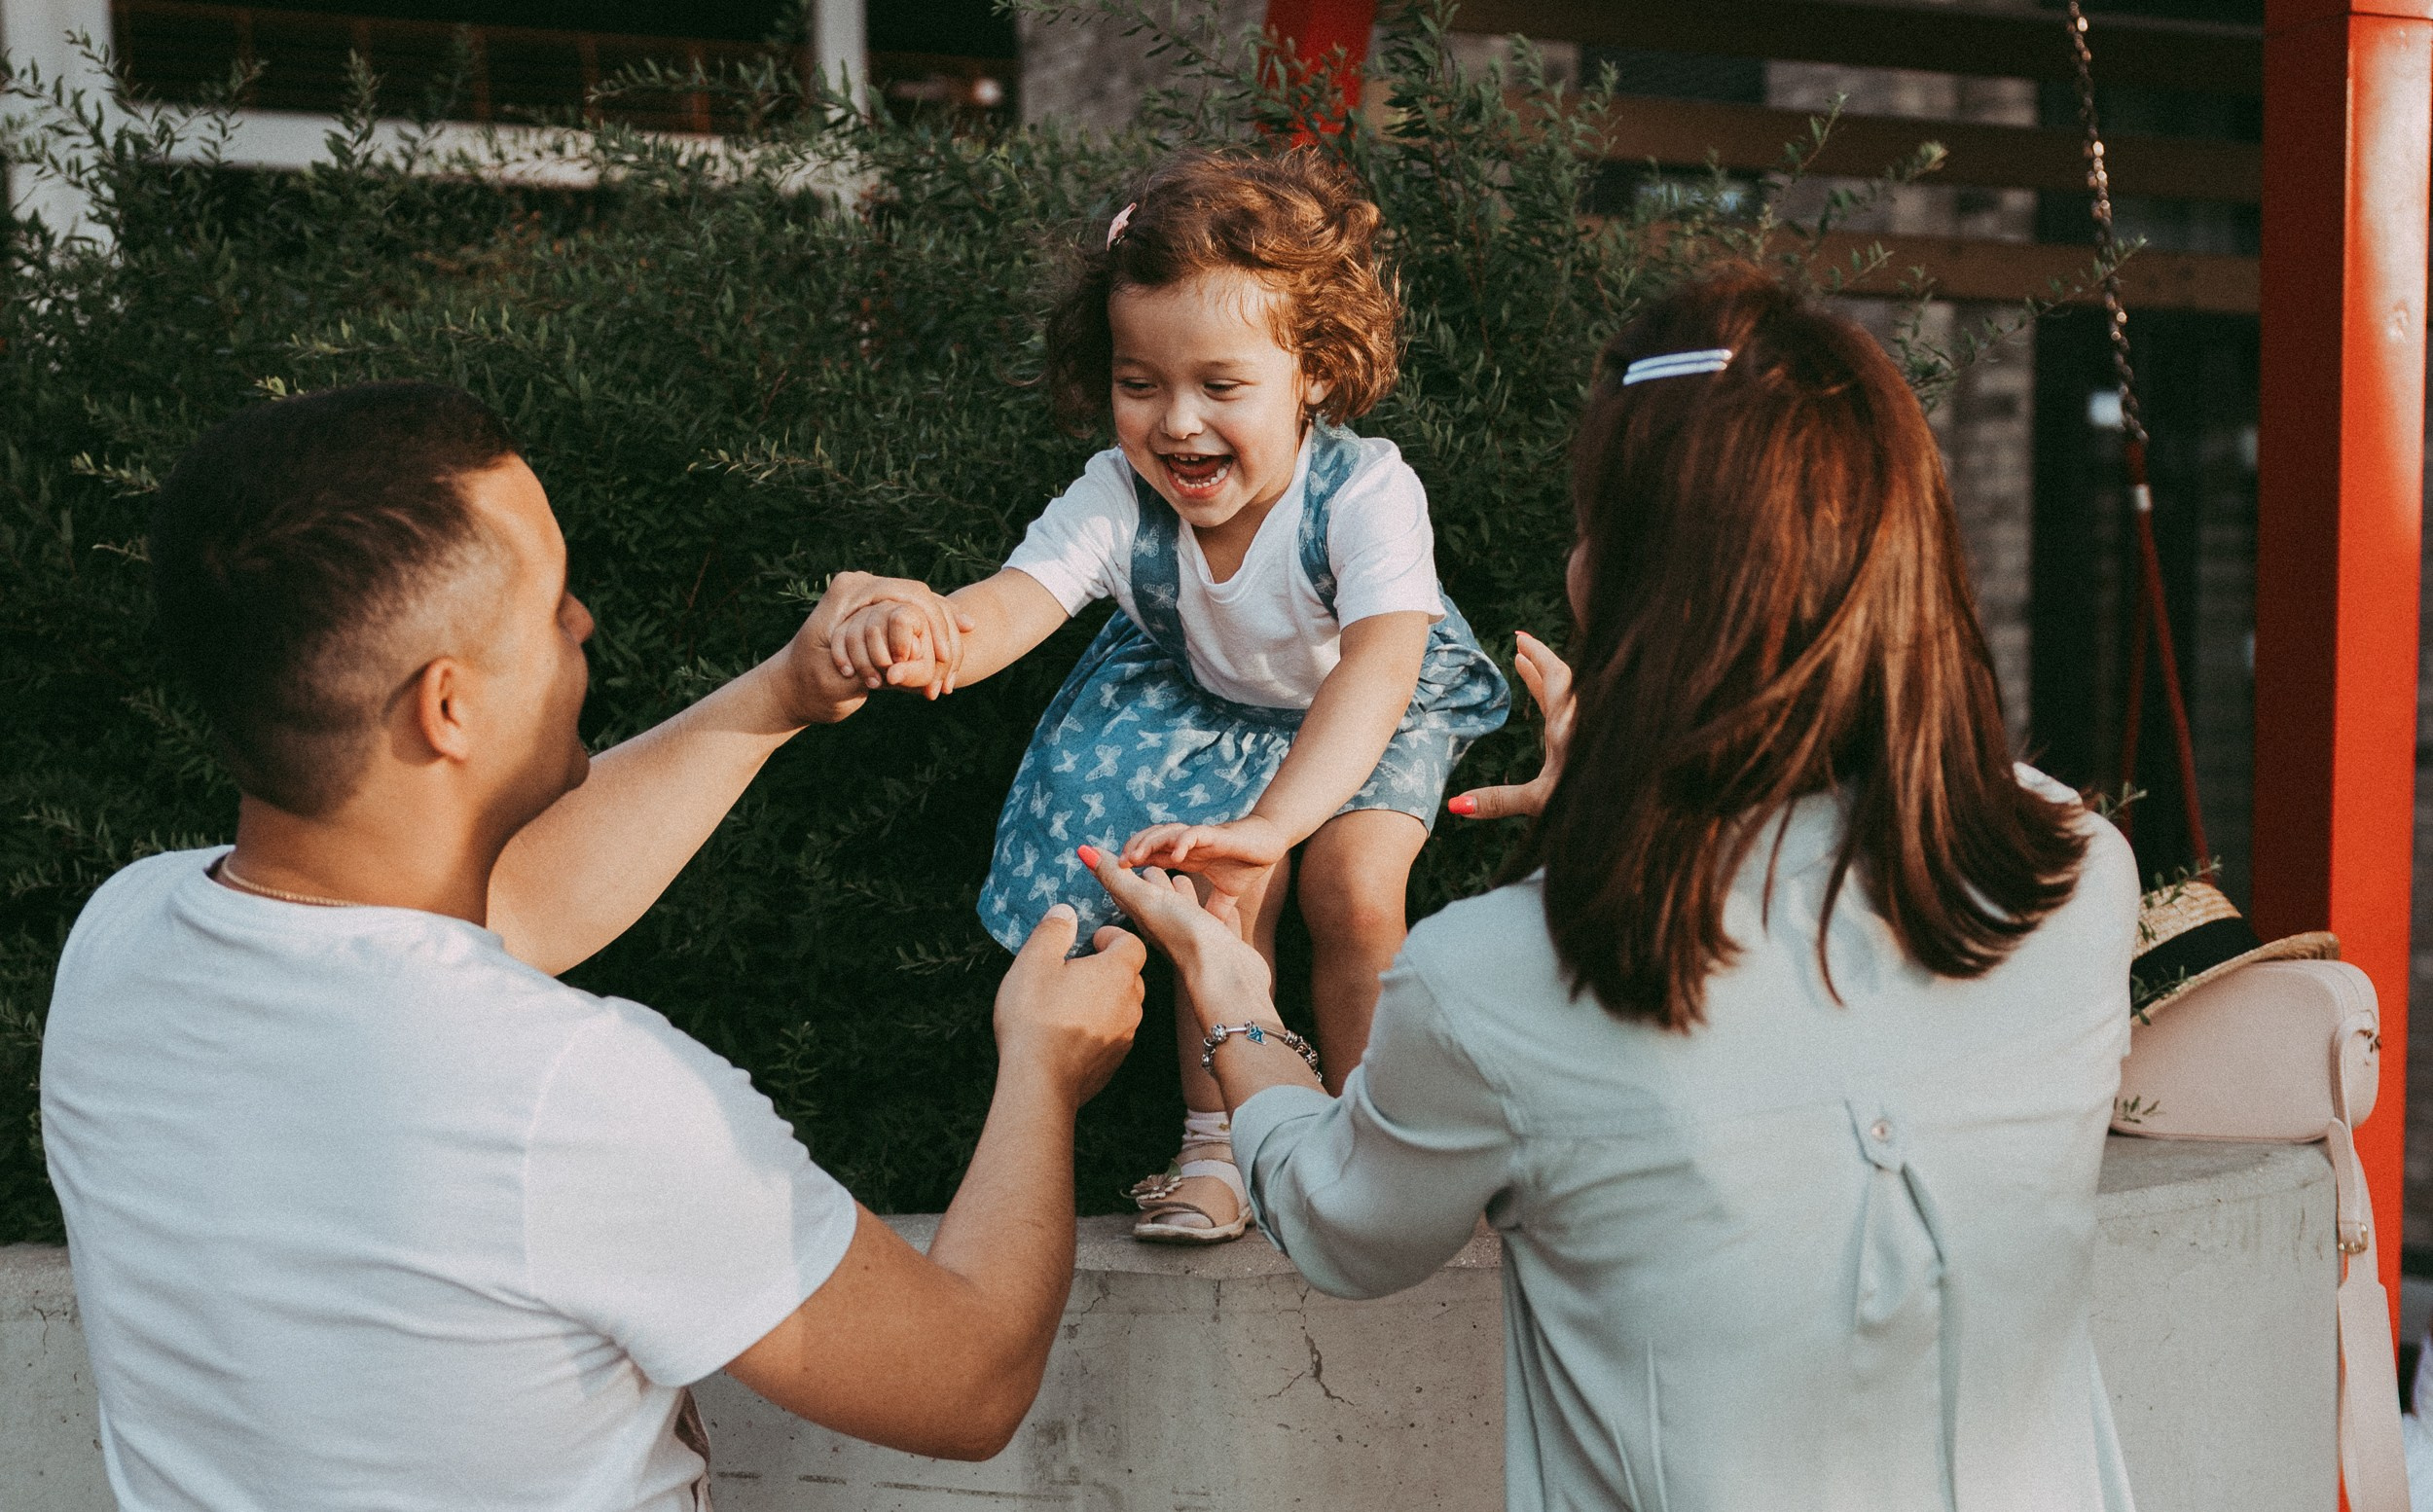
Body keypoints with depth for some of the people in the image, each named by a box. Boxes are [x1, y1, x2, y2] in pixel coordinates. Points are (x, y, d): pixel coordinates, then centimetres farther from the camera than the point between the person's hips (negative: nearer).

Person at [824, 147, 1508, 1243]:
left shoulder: (1366, 493, -39)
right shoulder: (1119, 499, -29)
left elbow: (1377, 669, -53)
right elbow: (1016, 599, -43)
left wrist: (1271, 825, -69)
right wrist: (922, 640, -69)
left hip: (1381, 713, -2)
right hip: (1212, 702, 2)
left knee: (1353, 881, -22)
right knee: (1220, 876, -19)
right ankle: (1219, 1134, 2)